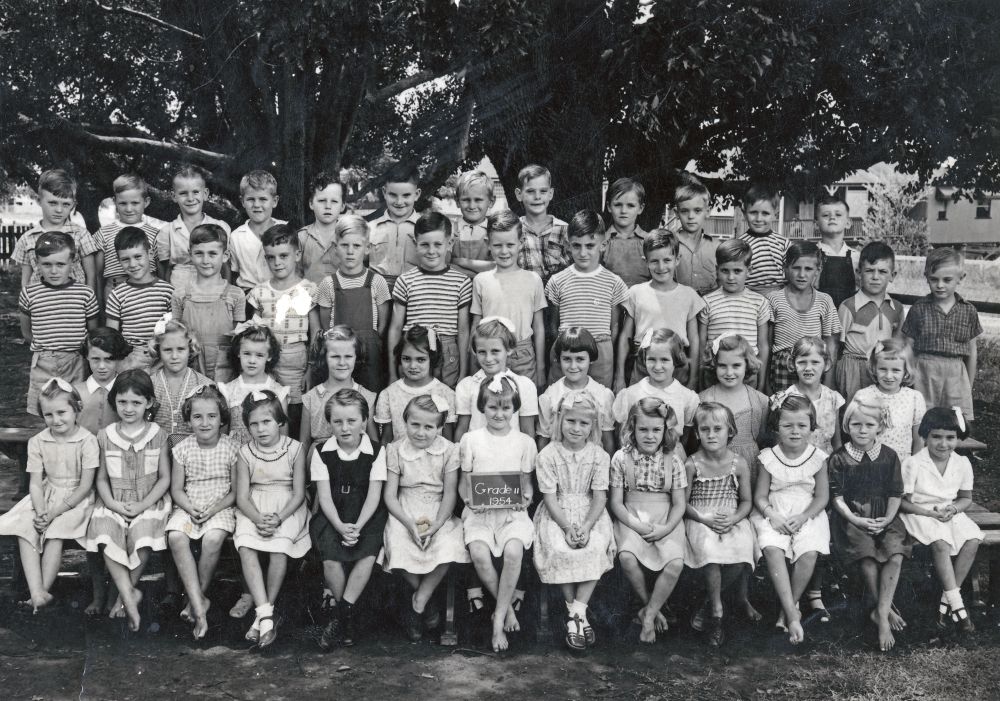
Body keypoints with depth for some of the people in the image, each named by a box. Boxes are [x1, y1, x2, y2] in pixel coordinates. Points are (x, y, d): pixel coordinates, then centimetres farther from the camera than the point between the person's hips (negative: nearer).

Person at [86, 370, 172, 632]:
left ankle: (125, 592, -6)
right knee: (107, 539, -29)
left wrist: (142, 505, -10)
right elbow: (102, 478, 9)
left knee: (143, 541, -30)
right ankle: (130, 596, -21)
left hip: (149, 503, -2)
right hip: (114, 504, 2)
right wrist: (113, 504, -8)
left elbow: (164, 478, 2)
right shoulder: (105, 436, 6)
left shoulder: (157, 435, 2)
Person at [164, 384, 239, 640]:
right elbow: (176, 489, 4)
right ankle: (199, 606, -31)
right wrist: (191, 509, -15)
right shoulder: (182, 448, 2)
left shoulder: (231, 448, -3)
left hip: (220, 508, -2)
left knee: (213, 538, -33)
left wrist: (215, 509, -14)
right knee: (176, 537, -30)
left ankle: (198, 596, -12)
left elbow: (236, 490, 1)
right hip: (187, 507, 2)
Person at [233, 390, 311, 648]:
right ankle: (266, 616, -31)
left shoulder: (294, 449, -3)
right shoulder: (245, 453, 3)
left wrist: (278, 518, -20)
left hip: (287, 509, -2)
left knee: (279, 547, -31)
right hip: (253, 510, 2)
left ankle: (263, 614, -18)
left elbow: (299, 494, -4)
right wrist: (259, 519, -20)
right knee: (246, 547, -28)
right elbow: (242, 496, -1)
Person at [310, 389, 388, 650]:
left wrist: (358, 526, -21)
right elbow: (324, 496, -4)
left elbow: (374, 495, -6)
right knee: (331, 560, -25)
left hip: (367, 517, 0)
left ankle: (339, 614, -17)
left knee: (368, 555, -28)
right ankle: (347, 618, -4)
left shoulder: (376, 452, -1)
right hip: (331, 517, 0)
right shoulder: (322, 453, 1)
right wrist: (340, 526, -21)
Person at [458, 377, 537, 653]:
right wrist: (468, 499, -12)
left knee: (513, 552, -29)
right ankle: (508, 606, -4)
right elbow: (464, 481, 9)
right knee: (479, 554, -28)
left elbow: (527, 483, 12)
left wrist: (525, 498, -10)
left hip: (512, 511, 0)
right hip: (479, 512, 0)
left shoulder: (524, 442, 7)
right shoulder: (470, 439, 5)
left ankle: (499, 620, -16)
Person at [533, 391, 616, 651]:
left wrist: (586, 527, -19)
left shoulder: (599, 456, -2)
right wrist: (567, 527, -20)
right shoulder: (547, 455, -7)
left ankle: (576, 613, -20)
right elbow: (550, 497, -8)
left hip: (589, 513, 1)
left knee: (597, 548, -27)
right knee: (560, 550, -29)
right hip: (557, 514, -1)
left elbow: (600, 497, -4)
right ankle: (577, 613, -12)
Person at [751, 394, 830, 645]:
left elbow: (822, 496, 2)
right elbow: (760, 495, 2)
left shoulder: (817, 458, 1)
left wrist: (801, 518, -13)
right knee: (772, 549, -30)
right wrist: (772, 515, -16)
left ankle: (789, 607, -9)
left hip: (807, 515, 0)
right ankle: (792, 615, -30)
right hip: (774, 515, 0)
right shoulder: (768, 458, 1)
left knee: (809, 553, -29)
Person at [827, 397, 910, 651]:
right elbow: (836, 496, -3)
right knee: (867, 556, -29)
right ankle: (886, 609, -13)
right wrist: (855, 519, -16)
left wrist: (888, 518, -8)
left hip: (883, 518, 2)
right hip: (851, 518, -2)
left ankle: (881, 613, -22)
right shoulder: (838, 459, -1)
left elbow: (896, 493, 8)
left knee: (896, 555, -26)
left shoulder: (889, 456, 7)